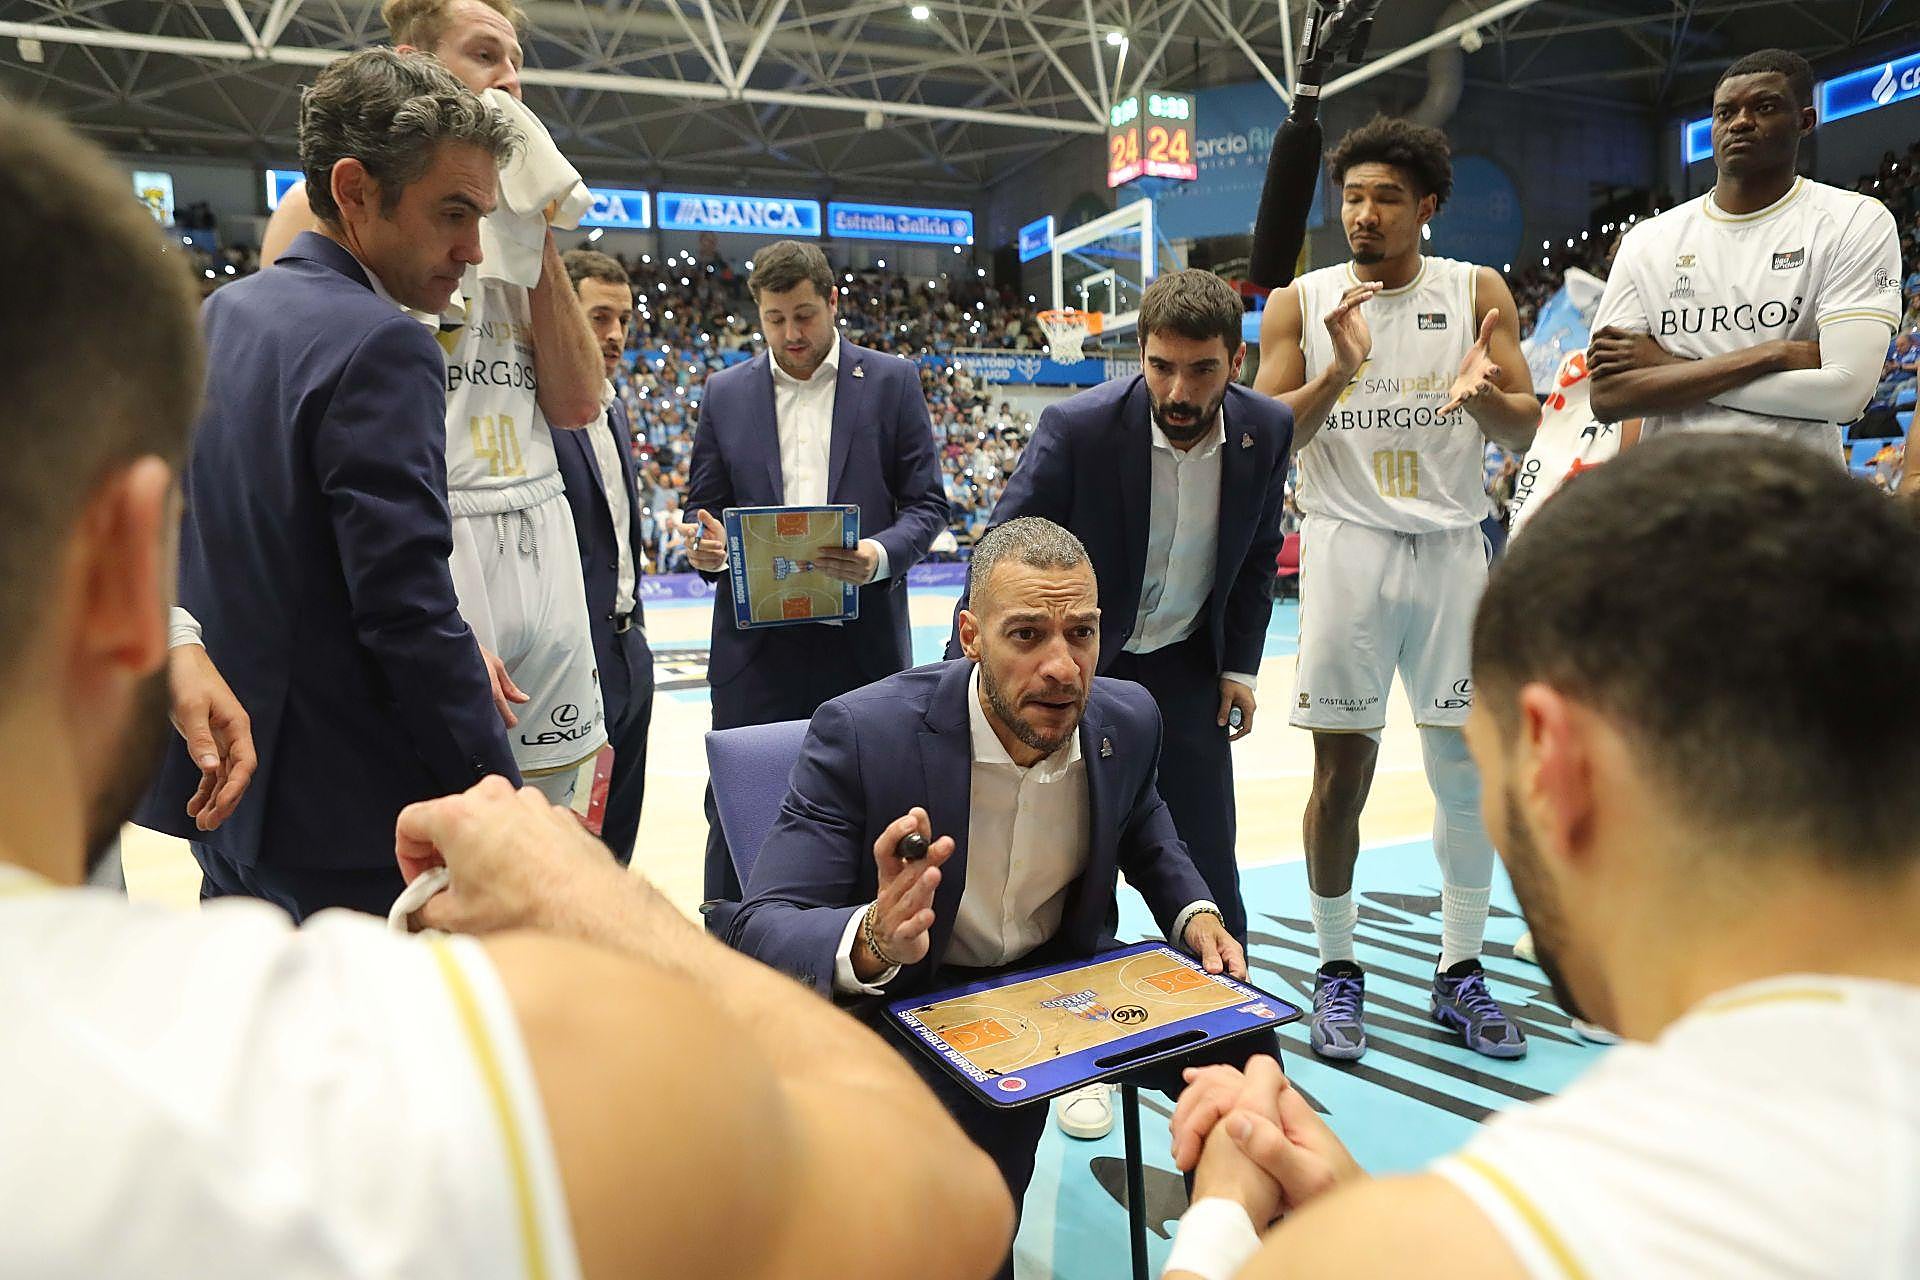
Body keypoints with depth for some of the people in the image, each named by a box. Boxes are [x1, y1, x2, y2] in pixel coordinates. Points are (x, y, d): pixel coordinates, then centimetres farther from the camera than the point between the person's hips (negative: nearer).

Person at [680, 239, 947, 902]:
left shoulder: (892, 382, 5)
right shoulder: (725, 392, 11)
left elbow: (927, 504, 4)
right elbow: (703, 506, 15)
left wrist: (880, 554, -17)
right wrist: (706, 544, -9)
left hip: (863, 642, -1)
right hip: (755, 642, 1)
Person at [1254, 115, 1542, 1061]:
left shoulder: (1478, 292, 7)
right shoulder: (1300, 303, 5)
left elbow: (1524, 433, 3)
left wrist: (1487, 394, -20)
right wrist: (1339, 371, -18)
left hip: (1450, 547, 2)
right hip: (1346, 547, -1)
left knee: (1467, 768, 5)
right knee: (1341, 770, 1)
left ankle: (1460, 971, 20)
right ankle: (1337, 970, 16)